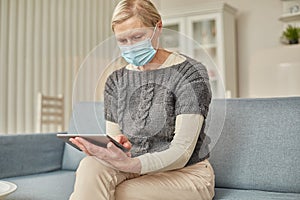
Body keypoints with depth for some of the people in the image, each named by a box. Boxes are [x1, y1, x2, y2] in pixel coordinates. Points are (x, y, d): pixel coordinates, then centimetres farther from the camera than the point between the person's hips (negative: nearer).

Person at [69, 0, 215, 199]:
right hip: (136, 169, 5)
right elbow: (113, 138, 6)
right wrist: (112, 149, -20)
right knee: (91, 165, -28)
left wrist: (131, 164, -33)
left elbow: (181, 153, -17)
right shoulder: (116, 81, 7)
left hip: (185, 173, -4)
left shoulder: (190, 73, -10)